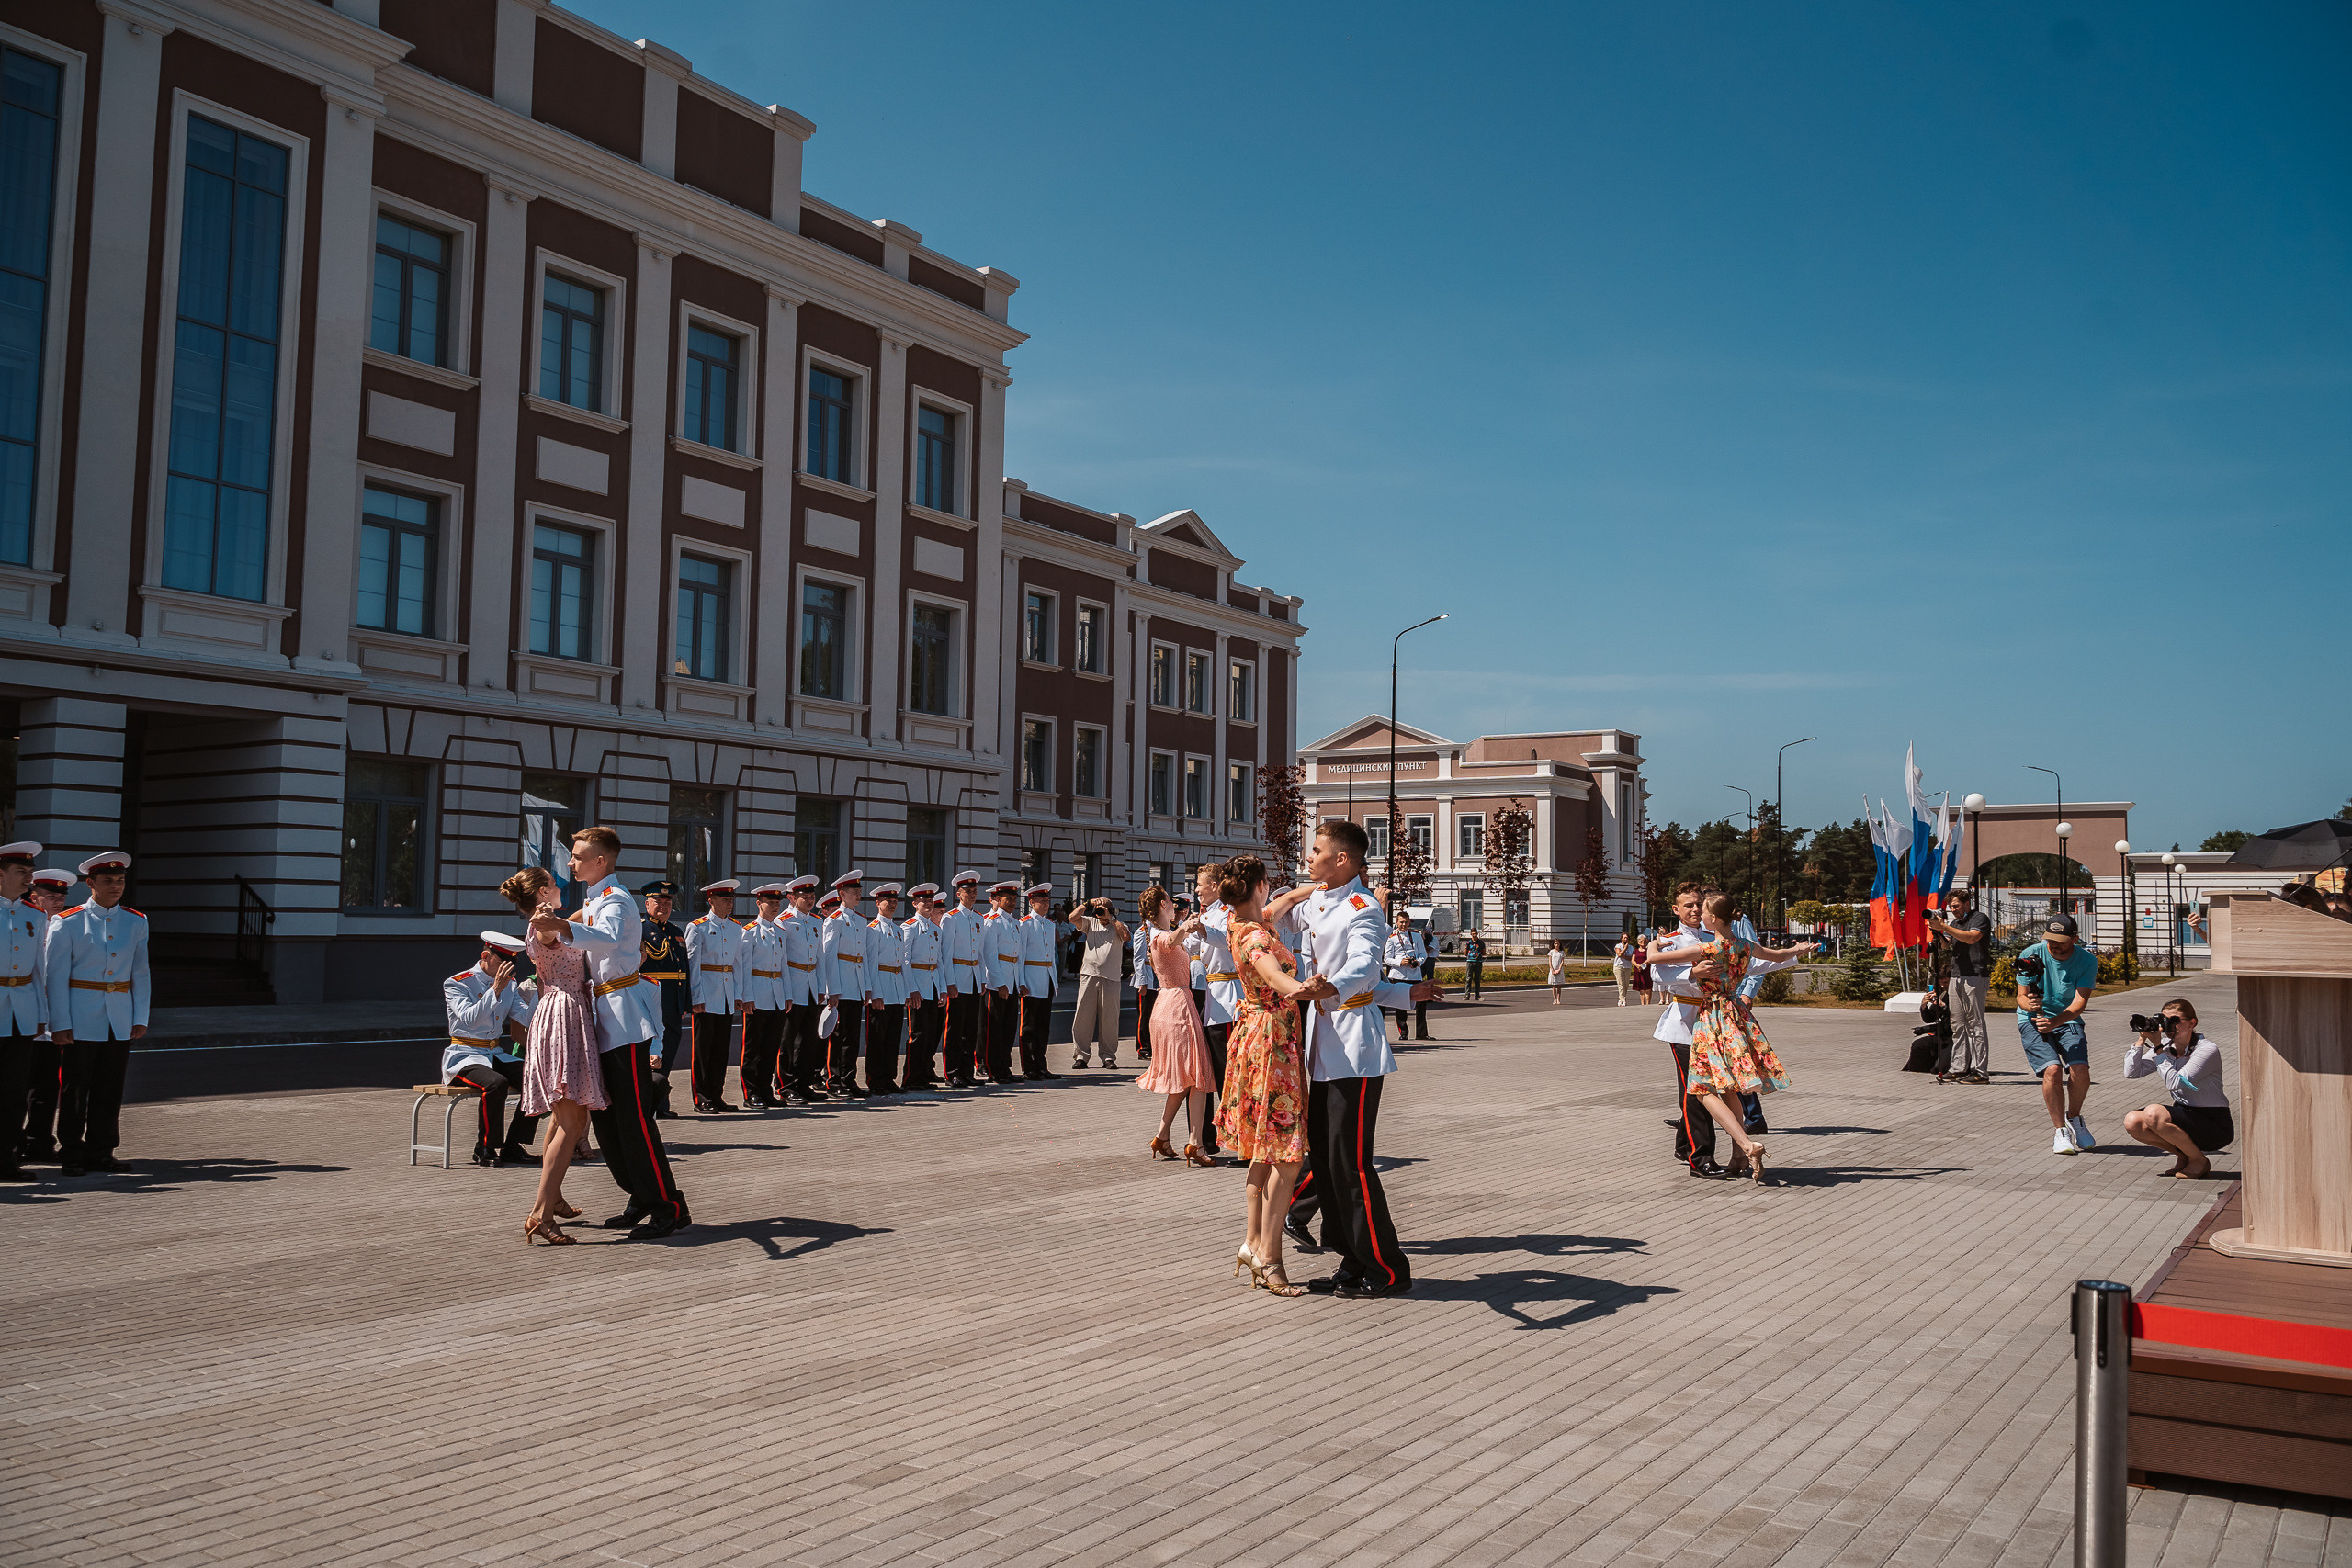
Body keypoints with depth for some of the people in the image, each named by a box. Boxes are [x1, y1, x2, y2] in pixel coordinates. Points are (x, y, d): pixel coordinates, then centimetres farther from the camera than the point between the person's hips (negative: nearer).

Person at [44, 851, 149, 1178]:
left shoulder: (136, 922, 8)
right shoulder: (67, 923, -3)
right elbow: (55, 976, -4)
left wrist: (140, 1018, 6)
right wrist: (60, 1024, -10)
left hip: (120, 1021, 4)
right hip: (81, 1021, -4)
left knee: (110, 1089, 8)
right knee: (75, 1088, 1)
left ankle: (100, 1152, 17)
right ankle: (71, 1154, 10)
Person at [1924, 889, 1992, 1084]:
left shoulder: (1980, 919, -1)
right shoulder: (1954, 923, 22)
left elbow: (1971, 938, -18)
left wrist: (1944, 927, -18)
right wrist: (1937, 930, -1)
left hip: (1975, 977, -8)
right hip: (1956, 978, 8)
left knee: (1975, 1025, -8)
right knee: (1958, 1026, 4)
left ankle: (1980, 1071, -9)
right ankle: (1960, 1069, 5)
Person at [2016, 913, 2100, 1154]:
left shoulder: (2087, 960, -11)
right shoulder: (2031, 955, -11)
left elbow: (2079, 1002, -18)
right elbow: (2021, 995, -8)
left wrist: (2054, 1021, -34)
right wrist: (2028, 1003, -33)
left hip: (2068, 1020, 1)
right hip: (2033, 1020, -1)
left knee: (2080, 1069, -20)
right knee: (2052, 1069, -22)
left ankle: (2074, 1118, 10)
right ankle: (2060, 1131, -7)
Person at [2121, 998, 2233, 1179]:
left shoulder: (2207, 1050, -18)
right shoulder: (2166, 1047, 2)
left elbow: (2176, 1083, -27)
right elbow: (2132, 1072, -4)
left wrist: (2158, 1048, -25)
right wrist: (2142, 1038, -10)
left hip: (2215, 1125, -7)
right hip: (2186, 1114, 7)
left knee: (2153, 1113, -29)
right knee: (2132, 1121, -15)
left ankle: (2199, 1161, -7)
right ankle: (2183, 1155, 6)